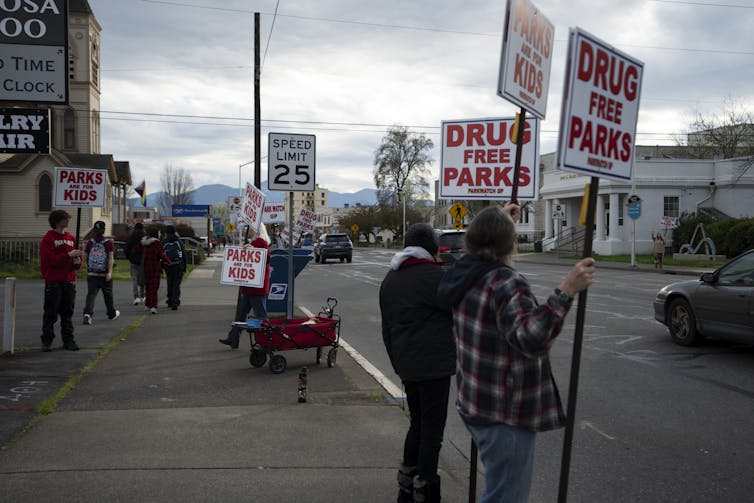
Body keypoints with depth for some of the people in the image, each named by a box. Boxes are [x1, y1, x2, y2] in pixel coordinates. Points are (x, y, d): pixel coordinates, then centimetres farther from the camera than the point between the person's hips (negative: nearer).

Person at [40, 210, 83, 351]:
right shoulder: (48, 239, -4)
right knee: (51, 313, -1)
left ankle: (68, 340, 13)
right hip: (53, 282, -5)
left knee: (68, 313, 8)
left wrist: (77, 262, -4)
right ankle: (46, 341, 7)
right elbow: (50, 259, -15)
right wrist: (69, 255, -20)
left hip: (69, 281, 5)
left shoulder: (71, 238, 14)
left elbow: (78, 257, 18)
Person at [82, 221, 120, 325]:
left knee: (91, 294, -3)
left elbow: (86, 258, 12)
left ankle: (87, 314, -22)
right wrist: (110, 272, -19)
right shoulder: (109, 243, -5)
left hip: (92, 274, 2)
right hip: (105, 274, -2)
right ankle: (112, 313, 29)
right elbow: (110, 258, -14)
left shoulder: (89, 243, 4)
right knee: (108, 295, 13)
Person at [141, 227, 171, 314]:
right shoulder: (156, 243, -15)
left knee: (148, 286, 18)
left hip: (146, 267, 6)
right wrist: (168, 261, -4)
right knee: (154, 287, -4)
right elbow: (161, 254, -17)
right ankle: (153, 306, -12)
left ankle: (147, 304, 27)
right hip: (155, 267, -6)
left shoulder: (145, 242, 7)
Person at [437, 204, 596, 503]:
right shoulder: (505, 282, -25)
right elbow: (530, 338, -40)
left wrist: (501, 219, 38)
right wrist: (566, 292, -45)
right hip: (505, 417, -10)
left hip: (476, 407, 10)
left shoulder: (467, 273, 4)